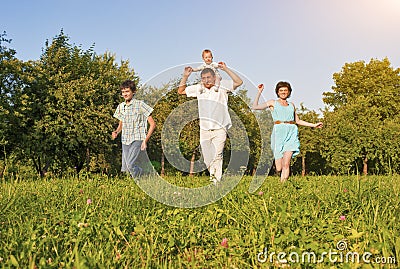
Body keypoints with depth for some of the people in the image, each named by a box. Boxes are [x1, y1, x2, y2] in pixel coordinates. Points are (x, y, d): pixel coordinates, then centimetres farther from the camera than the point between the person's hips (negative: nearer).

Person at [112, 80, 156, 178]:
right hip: (125, 141, 6)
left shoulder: (140, 105, -7)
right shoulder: (120, 107, 10)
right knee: (124, 169, 3)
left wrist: (145, 141, -11)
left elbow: (152, 124, -5)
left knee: (130, 164, -20)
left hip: (137, 140, -6)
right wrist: (116, 132, 1)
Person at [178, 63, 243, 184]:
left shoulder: (221, 86, 0)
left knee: (217, 156, -15)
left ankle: (216, 181, -12)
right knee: (207, 159, 6)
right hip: (204, 130, 4)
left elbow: (239, 82, -11)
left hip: (219, 129, -4)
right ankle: (217, 178, 24)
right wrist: (185, 76, 7)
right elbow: (181, 91, 20)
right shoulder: (198, 88, 11)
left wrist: (226, 69, -14)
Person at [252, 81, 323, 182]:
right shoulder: (273, 103, 14)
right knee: (279, 168, -6)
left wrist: (314, 125, 28)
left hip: (291, 133, 2)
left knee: (286, 164, -14)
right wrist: (259, 91, 2)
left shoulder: (291, 105, 23)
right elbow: (255, 107, 5)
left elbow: (298, 121, 31)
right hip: (279, 132, -2)